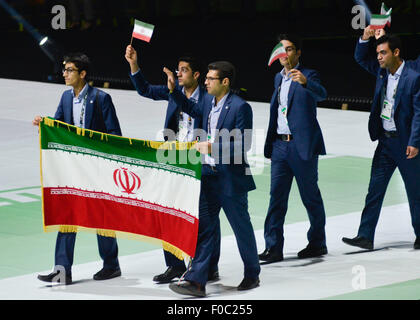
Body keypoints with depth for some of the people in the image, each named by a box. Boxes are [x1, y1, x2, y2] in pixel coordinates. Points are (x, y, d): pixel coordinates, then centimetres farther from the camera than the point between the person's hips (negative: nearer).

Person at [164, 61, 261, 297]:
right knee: (204, 228, 2)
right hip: (209, 176, 7)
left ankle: (252, 275, 27)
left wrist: (212, 148, -24)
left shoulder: (240, 107, -16)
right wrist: (174, 90, 20)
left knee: (242, 228, 9)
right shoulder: (209, 102, 7)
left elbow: (243, 145, -19)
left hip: (231, 180, -7)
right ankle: (196, 282, 1)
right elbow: (193, 109, 31)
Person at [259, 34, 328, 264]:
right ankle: (273, 247, 0)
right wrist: (270, 146, 20)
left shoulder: (308, 76, -5)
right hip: (280, 145, 6)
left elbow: (321, 94, -26)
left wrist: (304, 82, -46)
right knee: (276, 195, 0)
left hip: (302, 145, -6)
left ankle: (317, 243, 16)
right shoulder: (279, 78, 16)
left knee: (310, 197, 4)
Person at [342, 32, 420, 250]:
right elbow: (361, 59, 19)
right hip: (385, 140, 6)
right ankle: (365, 236, -1)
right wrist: (364, 39, -1)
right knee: (375, 189, 1)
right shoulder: (382, 71, 6)